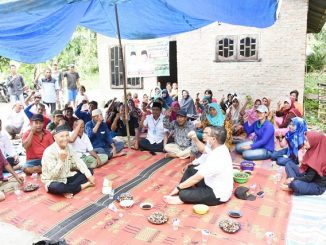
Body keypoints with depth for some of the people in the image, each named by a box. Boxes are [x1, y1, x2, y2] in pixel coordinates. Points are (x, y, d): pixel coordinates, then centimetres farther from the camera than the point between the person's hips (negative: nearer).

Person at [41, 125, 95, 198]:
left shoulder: (68, 148, -1)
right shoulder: (49, 151, -22)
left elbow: (79, 162, -1)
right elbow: (53, 175, -25)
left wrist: (89, 175, -11)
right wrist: (61, 160, -38)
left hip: (66, 178, 8)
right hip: (53, 181, -7)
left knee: (90, 171, 1)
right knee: (57, 187, -42)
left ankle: (68, 191, -16)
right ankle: (83, 186, -16)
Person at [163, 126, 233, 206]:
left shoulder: (216, 158, -34)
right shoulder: (220, 148, -5)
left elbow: (196, 178, -28)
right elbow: (204, 149, 17)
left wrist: (178, 187, -16)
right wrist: (195, 139, 0)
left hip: (217, 194, -9)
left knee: (183, 194, -17)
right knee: (190, 169, 11)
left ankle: (182, 197, 14)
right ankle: (182, 190, 10)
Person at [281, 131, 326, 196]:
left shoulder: (317, 158, -28)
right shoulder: (313, 151, -2)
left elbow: (309, 178, -25)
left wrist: (293, 179, -16)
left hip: (318, 186, -9)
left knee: (296, 184, -36)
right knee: (289, 164, 6)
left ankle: (291, 187, -2)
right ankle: (293, 182, -11)